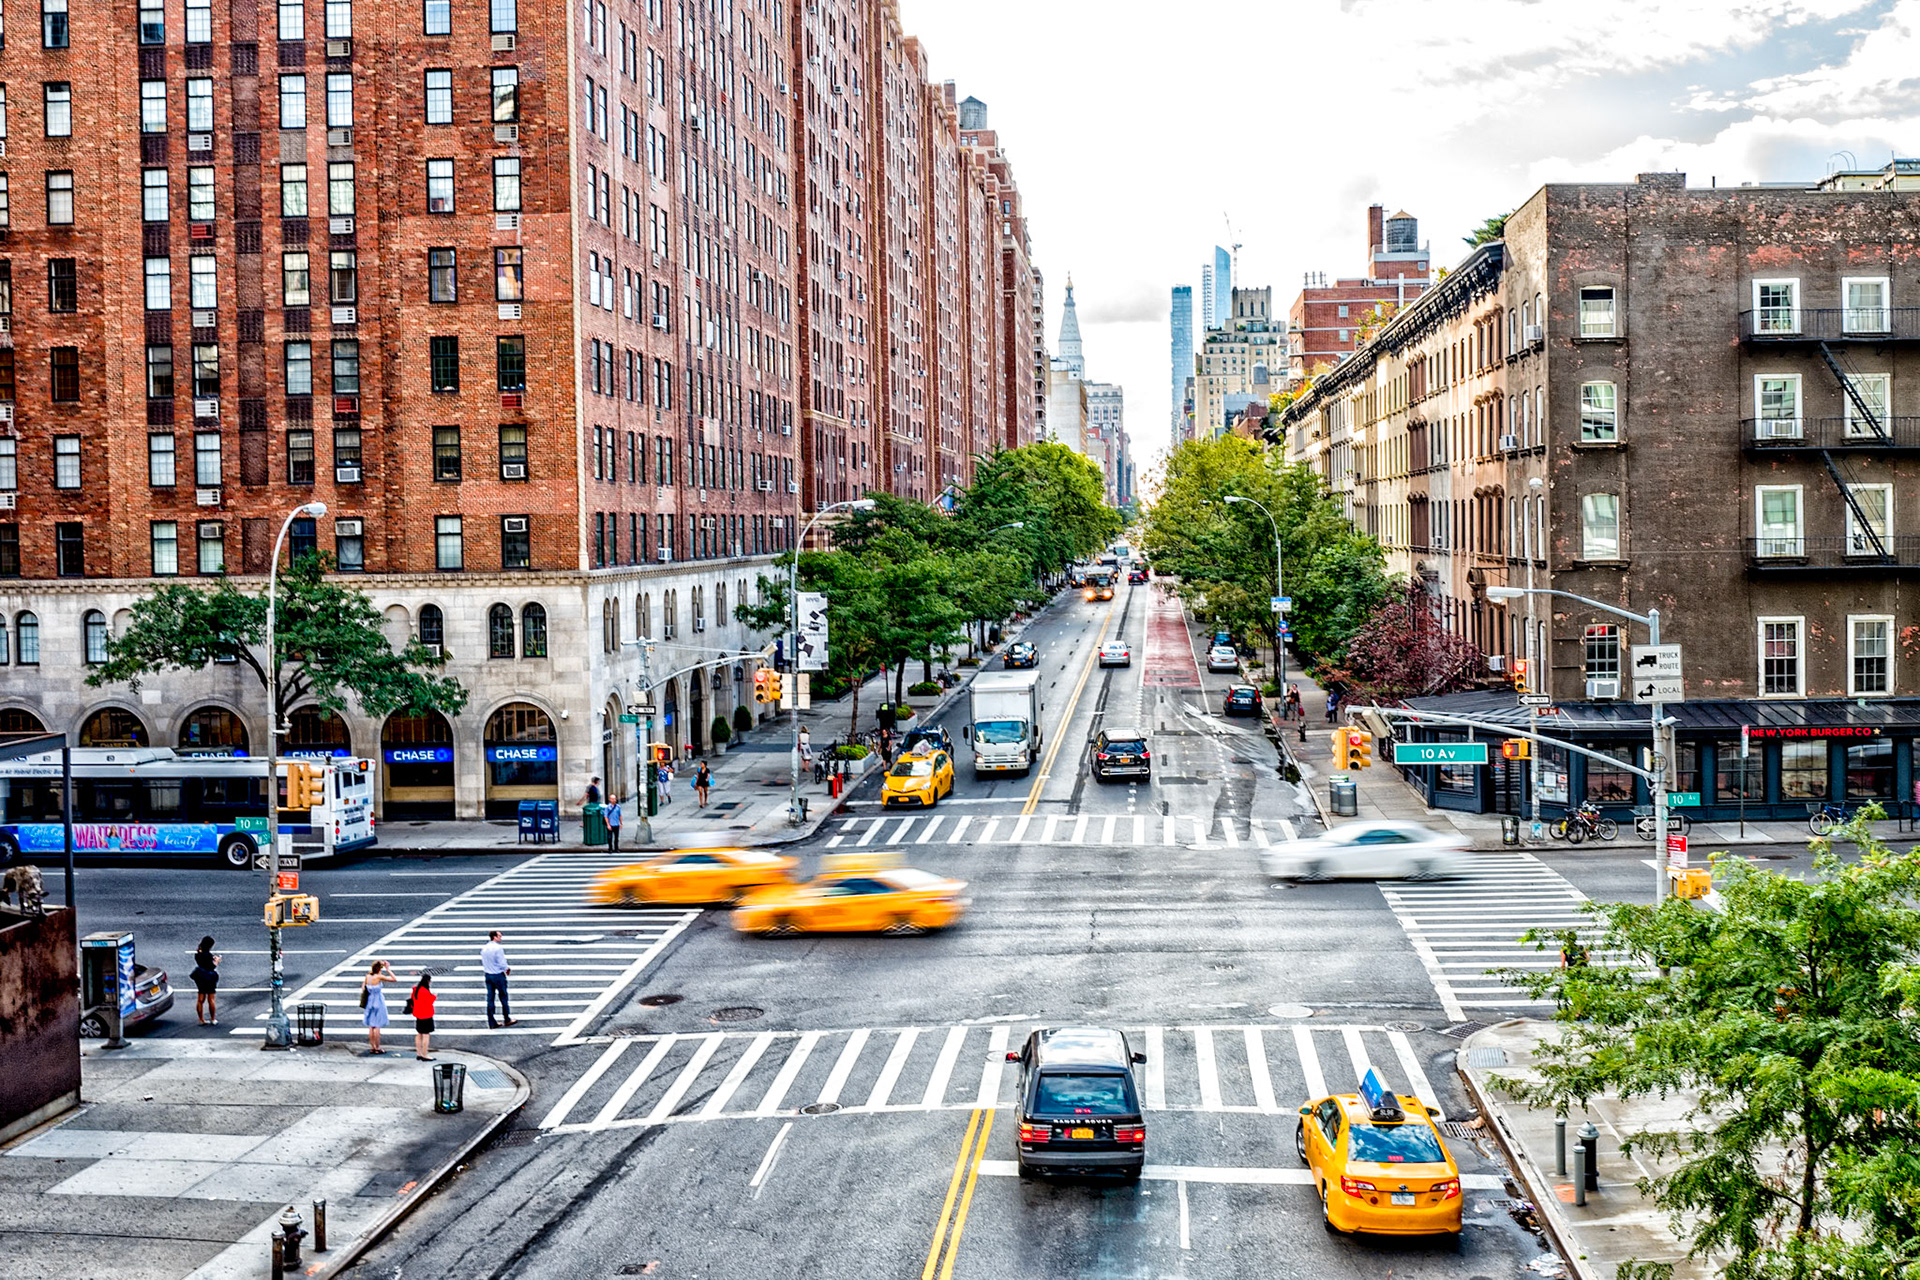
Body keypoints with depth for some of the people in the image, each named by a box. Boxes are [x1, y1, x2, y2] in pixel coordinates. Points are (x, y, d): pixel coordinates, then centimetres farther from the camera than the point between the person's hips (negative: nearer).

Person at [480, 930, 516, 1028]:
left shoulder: (484, 949, 5)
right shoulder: (498, 948, -17)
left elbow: (483, 963, 12)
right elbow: (502, 964, -19)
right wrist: (508, 968, 2)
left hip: (487, 975, 6)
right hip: (498, 975, -6)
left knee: (490, 998, 8)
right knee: (503, 997, 7)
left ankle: (491, 1022, 10)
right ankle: (507, 1019, 16)